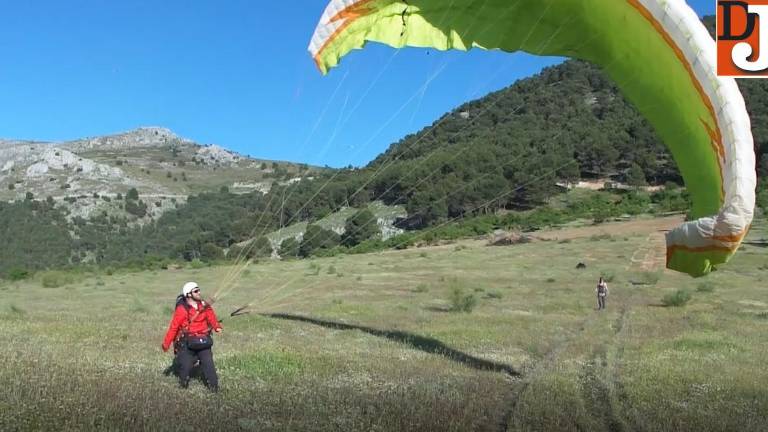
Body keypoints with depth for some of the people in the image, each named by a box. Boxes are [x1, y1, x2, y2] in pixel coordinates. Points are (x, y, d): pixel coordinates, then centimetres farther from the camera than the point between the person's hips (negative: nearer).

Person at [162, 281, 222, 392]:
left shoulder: (205, 306, 3)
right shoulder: (182, 309, -12)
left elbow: (211, 317, -4)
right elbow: (173, 327, -9)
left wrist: (217, 327, -23)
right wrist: (166, 343, -5)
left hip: (203, 340, 3)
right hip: (187, 342, -3)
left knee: (208, 362, -4)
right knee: (185, 364, 4)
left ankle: (214, 386, 2)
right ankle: (183, 385, 29)